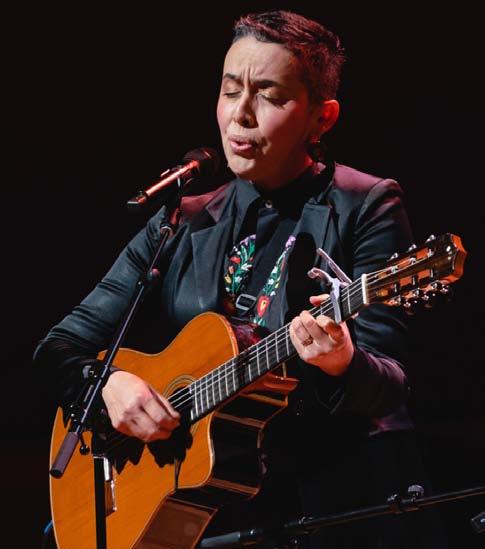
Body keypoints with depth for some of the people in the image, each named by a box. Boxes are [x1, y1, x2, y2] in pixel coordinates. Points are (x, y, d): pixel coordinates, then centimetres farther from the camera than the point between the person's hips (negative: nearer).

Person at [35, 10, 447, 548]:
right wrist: (107, 382, -8)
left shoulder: (365, 208, -1)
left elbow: (387, 387, -7)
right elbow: (62, 344, 13)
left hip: (338, 506, -3)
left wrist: (342, 366, -29)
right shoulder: (179, 228, 12)